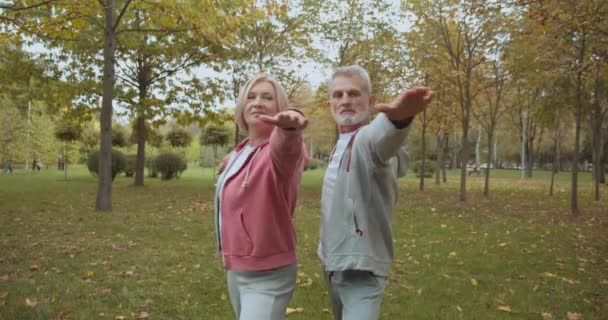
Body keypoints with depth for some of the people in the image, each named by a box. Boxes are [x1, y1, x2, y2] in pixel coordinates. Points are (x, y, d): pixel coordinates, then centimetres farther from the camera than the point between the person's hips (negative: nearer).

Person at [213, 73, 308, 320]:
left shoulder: (278, 149, -20)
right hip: (236, 269, 9)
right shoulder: (239, 152, 5)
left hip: (268, 276, -8)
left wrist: (289, 127, -67)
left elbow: (284, 145, -47)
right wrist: (230, 167, 10)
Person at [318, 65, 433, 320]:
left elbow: (379, 136, -45)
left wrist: (398, 116, -68)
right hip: (333, 263, 9)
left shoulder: (368, 138, -19)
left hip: (361, 266, -9)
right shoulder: (341, 145, 10)